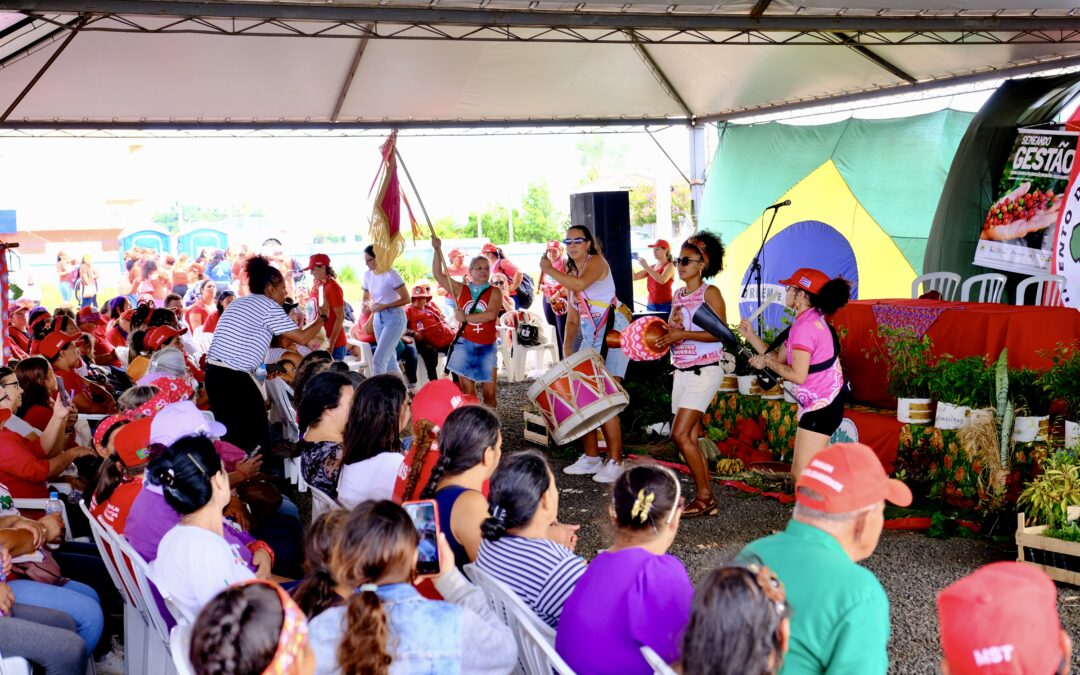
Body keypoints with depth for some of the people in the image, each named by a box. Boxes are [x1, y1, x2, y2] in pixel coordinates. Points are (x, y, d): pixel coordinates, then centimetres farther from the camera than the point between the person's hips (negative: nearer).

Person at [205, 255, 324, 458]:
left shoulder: (239, 302, 20)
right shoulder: (269, 306, -4)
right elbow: (301, 337, -4)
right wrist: (321, 319, 11)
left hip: (213, 373, 8)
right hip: (234, 378, -8)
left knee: (229, 434, 15)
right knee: (255, 435, 1)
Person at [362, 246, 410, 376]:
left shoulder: (391, 274, -15)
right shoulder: (367, 275, 5)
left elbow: (406, 299, -15)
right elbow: (366, 298, 16)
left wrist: (384, 306, -22)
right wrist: (369, 304, -8)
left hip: (394, 318, -7)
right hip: (378, 318, 7)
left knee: (378, 359, -15)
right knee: (389, 361, 11)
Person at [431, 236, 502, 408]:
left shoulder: (494, 292, -1)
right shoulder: (460, 289, 4)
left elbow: (491, 314, -18)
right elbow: (438, 275, -3)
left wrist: (465, 317, -16)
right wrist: (437, 250, -12)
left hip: (487, 347, -1)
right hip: (465, 345, 1)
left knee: (489, 391, 1)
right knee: (467, 391, 5)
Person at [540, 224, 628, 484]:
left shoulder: (597, 262, -4)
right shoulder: (571, 272, 19)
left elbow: (580, 283, -27)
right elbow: (572, 316, 19)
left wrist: (549, 270, -16)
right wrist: (567, 345, 7)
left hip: (613, 330, -8)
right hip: (589, 335, 9)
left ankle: (615, 462, -9)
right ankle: (591, 458, 16)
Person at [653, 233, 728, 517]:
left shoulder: (710, 292, -7)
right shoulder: (678, 295, 14)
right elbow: (670, 333, 20)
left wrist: (683, 334, -20)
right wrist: (671, 327, -3)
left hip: (705, 371, -8)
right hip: (682, 372, 8)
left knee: (680, 433, -15)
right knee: (691, 437, 5)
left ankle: (704, 497, -4)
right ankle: (707, 499, 12)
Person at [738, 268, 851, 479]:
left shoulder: (805, 326, -19)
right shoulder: (810, 321, 15)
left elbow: (798, 375, -24)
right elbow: (778, 358, 16)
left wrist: (766, 362, -11)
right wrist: (750, 335, 11)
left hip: (820, 407, -11)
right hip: (818, 405, 11)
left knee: (802, 475, -9)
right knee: (799, 473, 15)